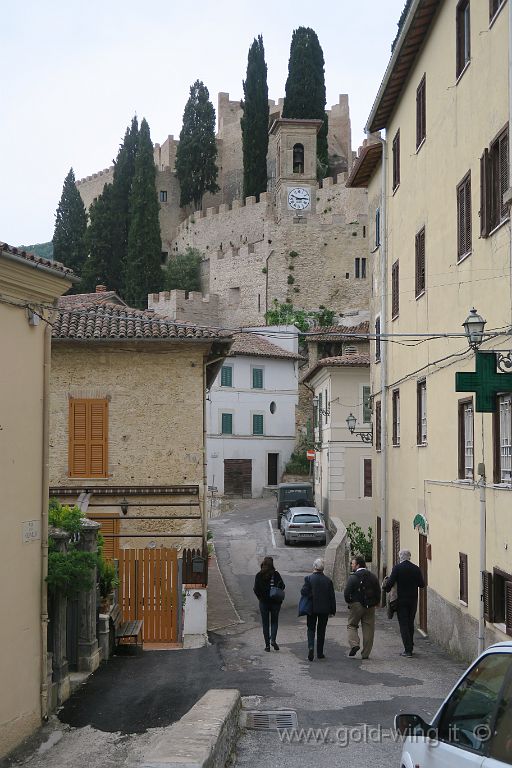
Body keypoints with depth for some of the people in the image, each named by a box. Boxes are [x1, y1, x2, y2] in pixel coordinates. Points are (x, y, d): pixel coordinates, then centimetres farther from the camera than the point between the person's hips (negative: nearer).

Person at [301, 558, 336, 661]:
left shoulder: (309, 578, -8)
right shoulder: (328, 580, -3)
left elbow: (303, 592, -16)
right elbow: (332, 597, -1)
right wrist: (332, 610, 6)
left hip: (312, 609, -1)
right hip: (324, 609, 1)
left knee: (311, 629, 9)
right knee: (321, 630, 12)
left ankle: (311, 647, -15)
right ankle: (320, 653, 15)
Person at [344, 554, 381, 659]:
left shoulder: (352, 577, -9)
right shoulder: (373, 576, 6)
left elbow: (347, 592, -13)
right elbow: (378, 591, 6)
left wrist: (349, 602, 4)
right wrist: (375, 602, 15)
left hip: (356, 605, -4)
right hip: (370, 607, 4)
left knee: (351, 625, 11)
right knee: (368, 629, 7)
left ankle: (354, 644, -11)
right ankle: (365, 653, 8)